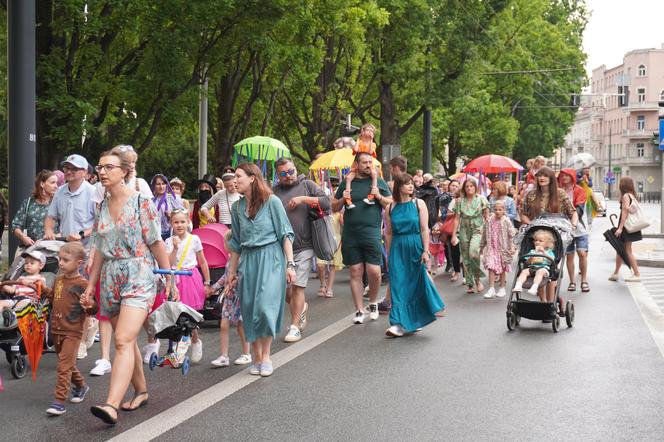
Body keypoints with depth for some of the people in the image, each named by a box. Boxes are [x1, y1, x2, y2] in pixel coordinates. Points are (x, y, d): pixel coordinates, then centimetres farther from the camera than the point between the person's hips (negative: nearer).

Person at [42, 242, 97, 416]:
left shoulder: (82, 284, -13)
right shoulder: (58, 279, 7)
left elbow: (93, 309, -10)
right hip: (56, 330, 7)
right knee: (67, 364, 21)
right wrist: (43, 290, 12)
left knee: (64, 366, -10)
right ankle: (81, 386, 43)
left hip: (72, 332, -7)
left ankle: (59, 401, -8)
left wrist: (90, 305, -32)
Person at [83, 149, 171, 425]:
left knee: (123, 341, -19)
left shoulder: (140, 202, -5)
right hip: (111, 279, 7)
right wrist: (90, 284, 13)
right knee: (127, 341, 13)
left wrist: (169, 278, -5)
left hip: (138, 277, -7)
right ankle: (141, 391, 29)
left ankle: (111, 406, -28)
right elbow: (100, 250, 17)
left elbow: (156, 243, -5)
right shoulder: (103, 207, 12)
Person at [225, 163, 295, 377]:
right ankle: (256, 357, 12)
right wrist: (232, 271, 17)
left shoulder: (271, 201, -4)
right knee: (249, 309, 2)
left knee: (266, 306, -13)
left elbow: (285, 234, -3)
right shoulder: (237, 208, 11)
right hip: (248, 261, 5)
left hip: (271, 258, -5)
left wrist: (290, 264, -9)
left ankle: (266, 355, 1)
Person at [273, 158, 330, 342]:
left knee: (298, 286, -5)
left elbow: (326, 202, -3)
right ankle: (300, 307, 38)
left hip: (303, 246, -3)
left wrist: (303, 199, -10)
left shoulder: (307, 185, 6)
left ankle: (295, 327, 3)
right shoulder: (274, 192, 9)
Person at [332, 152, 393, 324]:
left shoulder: (379, 182, 9)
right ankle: (359, 310, 12)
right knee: (355, 272, 3)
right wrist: (342, 199, -3)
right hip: (350, 235, 2)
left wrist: (379, 197, -8)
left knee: (374, 271, -9)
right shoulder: (347, 183, 12)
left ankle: (373, 302, 17)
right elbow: (334, 208, 16)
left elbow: (392, 205, 8)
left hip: (371, 232, -1)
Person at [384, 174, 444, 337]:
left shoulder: (419, 204, -1)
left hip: (416, 247, -1)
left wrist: (426, 251, -10)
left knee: (417, 283, 7)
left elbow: (424, 229, -4)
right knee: (398, 284, -4)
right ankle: (400, 323, -4)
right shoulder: (390, 208, 3)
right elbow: (388, 233, 8)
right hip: (398, 249, 1)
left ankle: (414, 320, 23)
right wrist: (388, 255, 8)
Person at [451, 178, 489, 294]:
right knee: (466, 258, 2)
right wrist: (454, 234, 2)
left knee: (473, 252, -25)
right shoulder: (460, 201, 6)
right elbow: (457, 218, 6)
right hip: (464, 231, 3)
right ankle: (470, 284, 12)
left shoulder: (481, 199, 2)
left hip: (478, 230, -3)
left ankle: (477, 279, -7)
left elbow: (486, 217, 4)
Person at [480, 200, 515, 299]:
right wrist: (482, 246, 14)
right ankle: (491, 289, -5)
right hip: (491, 248, 2)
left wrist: (511, 247, -9)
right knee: (491, 267, -8)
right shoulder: (490, 221, 1)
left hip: (503, 248, -2)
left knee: (502, 269, 10)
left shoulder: (506, 222, -8)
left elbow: (511, 235, -5)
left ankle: (502, 288, 22)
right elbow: (484, 234, 10)